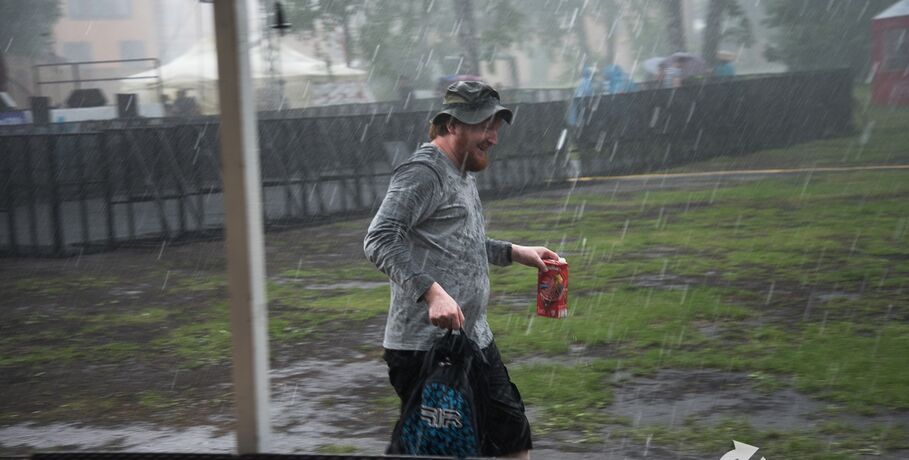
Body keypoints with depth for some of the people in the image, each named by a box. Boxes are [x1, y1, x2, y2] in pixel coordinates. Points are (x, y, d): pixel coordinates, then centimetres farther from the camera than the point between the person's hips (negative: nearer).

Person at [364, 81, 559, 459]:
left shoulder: (464, 175, 19)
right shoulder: (424, 173, -13)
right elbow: (379, 241, -24)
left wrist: (515, 253, 23)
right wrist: (432, 291, -32)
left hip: (474, 339, 10)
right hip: (424, 345, -10)